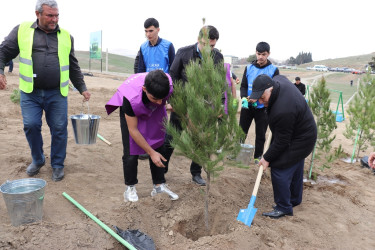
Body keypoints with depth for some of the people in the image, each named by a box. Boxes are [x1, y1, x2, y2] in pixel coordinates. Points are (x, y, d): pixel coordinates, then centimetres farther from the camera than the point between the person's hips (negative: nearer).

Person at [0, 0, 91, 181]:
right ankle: (38, 160, 23)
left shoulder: (66, 36, 10)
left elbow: (73, 67, 15)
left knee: (59, 128, 1)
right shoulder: (22, 30, 5)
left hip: (57, 93, 1)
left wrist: (82, 88, 13)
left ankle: (57, 165, 19)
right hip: (30, 92, 0)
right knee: (31, 125, -4)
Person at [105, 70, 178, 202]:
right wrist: (151, 152, -25)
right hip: (130, 109, -3)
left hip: (154, 110, 4)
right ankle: (130, 188, 11)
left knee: (159, 147, 0)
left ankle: (159, 185, 13)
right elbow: (133, 130, -30)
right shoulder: (130, 98, -43)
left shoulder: (170, 85, -37)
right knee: (131, 151, -9)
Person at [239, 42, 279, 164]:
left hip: (262, 107, -1)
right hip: (247, 106, 2)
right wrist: (244, 97, -18)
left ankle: (258, 156, 24)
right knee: (242, 131, 8)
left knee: (261, 134, 8)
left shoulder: (273, 70, -3)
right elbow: (243, 86, 4)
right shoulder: (249, 68, 2)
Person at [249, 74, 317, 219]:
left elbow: (281, 141, -28)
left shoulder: (283, 111, -38)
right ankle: (294, 200, 39)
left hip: (299, 141, -10)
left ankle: (284, 208, 7)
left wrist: (267, 158, -17)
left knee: (280, 170, -8)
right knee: (295, 169, 21)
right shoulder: (277, 80, -12)